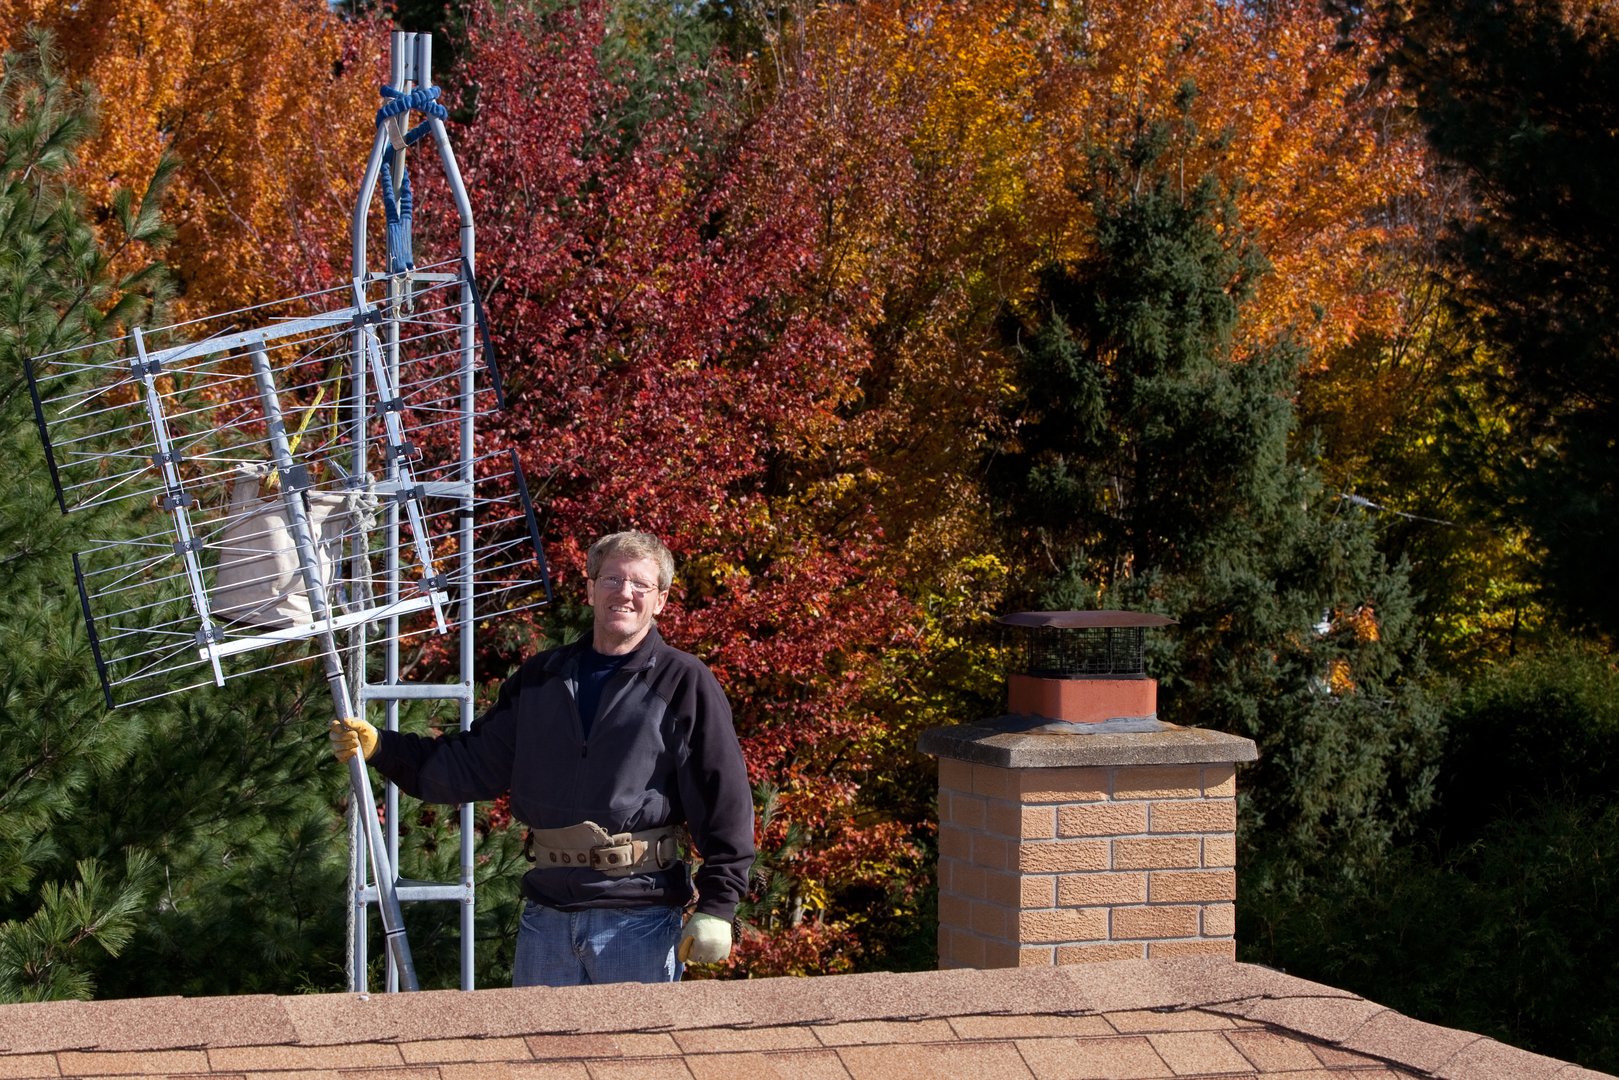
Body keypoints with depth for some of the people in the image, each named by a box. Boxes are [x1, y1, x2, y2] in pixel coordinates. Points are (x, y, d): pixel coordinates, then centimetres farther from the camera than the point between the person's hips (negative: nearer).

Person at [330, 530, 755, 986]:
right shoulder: (542, 678, 14)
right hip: (546, 916, 5)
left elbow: (725, 799, -6)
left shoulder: (685, 684, -2)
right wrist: (381, 748, 8)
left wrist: (717, 906, -11)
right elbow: (475, 763, 18)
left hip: (639, 918, -5)